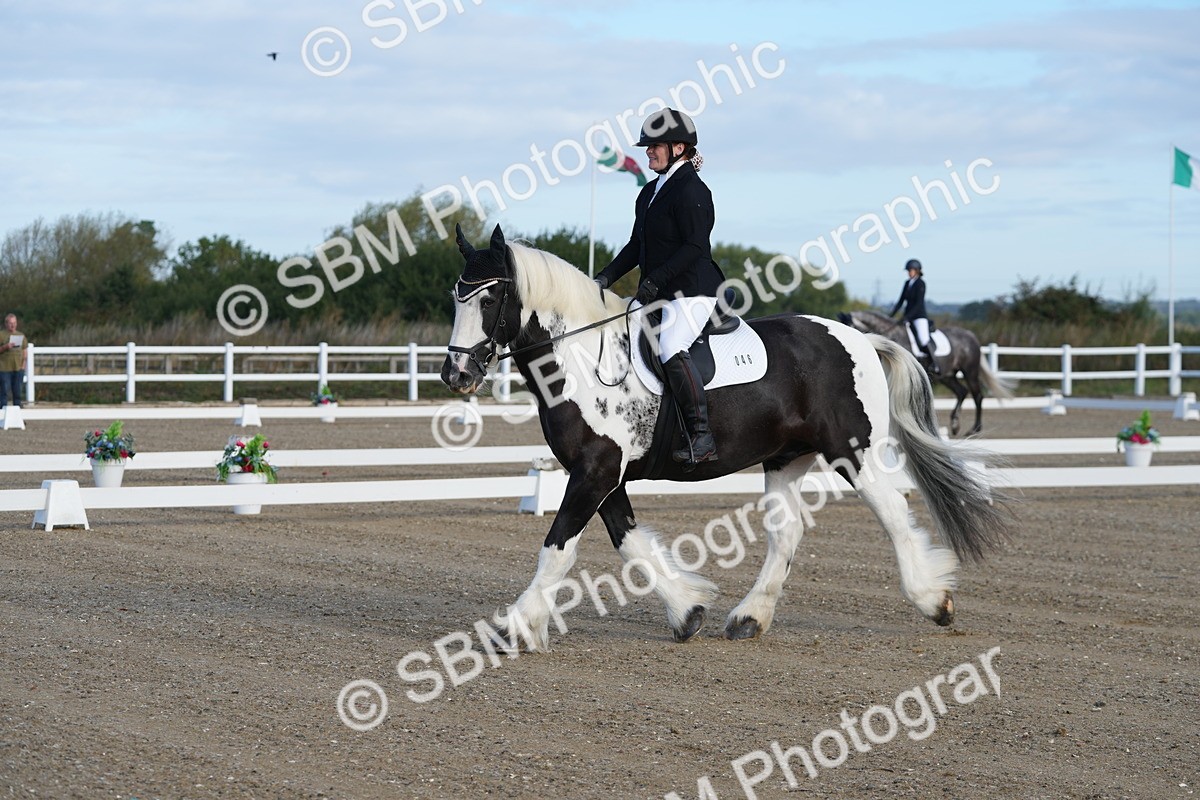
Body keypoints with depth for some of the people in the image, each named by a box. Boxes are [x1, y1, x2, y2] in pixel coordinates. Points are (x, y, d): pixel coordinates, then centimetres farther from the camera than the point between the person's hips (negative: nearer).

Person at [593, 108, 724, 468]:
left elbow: (694, 246, -19)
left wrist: (656, 279, -24)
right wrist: (607, 277, 9)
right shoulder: (651, 192, 18)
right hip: (658, 294, 11)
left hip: (692, 292, -11)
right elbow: (636, 245, 21)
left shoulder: (691, 190, -11)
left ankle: (702, 436, -31)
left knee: (671, 348, -30)